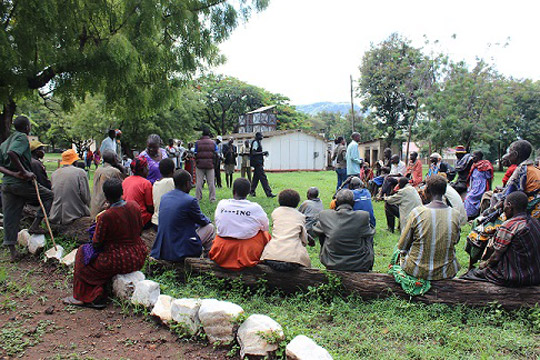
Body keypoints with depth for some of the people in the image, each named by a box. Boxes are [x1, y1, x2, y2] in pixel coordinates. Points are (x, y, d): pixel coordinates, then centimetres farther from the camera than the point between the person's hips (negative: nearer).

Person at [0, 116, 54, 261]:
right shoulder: (22, 137, -7)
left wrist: (13, 173, -5)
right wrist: (24, 172, -22)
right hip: (21, 183, -8)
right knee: (49, 196, 12)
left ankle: (12, 250, 12)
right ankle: (35, 225, 4)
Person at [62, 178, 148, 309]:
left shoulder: (105, 217, -22)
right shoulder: (134, 206, -5)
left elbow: (96, 244, -10)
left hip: (119, 262, -6)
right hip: (139, 258, 6)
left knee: (83, 252, 16)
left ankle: (87, 297, 20)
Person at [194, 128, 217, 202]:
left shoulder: (197, 143, 0)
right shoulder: (213, 142, 3)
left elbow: (195, 154, 0)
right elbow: (216, 154, 1)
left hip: (200, 165, 0)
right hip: (210, 165, 0)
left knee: (199, 182, 5)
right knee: (211, 182, 4)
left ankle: (197, 198, 8)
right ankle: (212, 199, 4)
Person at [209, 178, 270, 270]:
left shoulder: (221, 204, -3)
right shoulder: (256, 208, -11)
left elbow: (217, 224, 10)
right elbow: (265, 227, 5)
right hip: (248, 255, -3)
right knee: (265, 234, 22)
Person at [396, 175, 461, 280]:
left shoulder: (417, 212, -17)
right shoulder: (455, 214, -10)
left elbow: (402, 246, -7)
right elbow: (456, 241, 8)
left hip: (417, 271, -2)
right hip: (446, 272, 3)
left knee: (398, 250, 26)